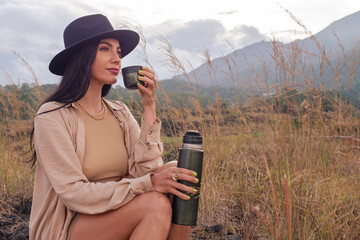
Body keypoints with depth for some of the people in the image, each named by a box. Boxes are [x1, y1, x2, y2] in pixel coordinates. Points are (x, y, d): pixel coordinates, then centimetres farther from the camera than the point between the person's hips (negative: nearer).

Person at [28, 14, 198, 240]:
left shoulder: (120, 112, 5)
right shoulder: (52, 115, -12)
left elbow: (145, 172, -7)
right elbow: (74, 194, -20)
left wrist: (149, 107, -11)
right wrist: (149, 183, -30)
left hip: (118, 219, 6)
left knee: (178, 188, -20)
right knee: (155, 204, -29)